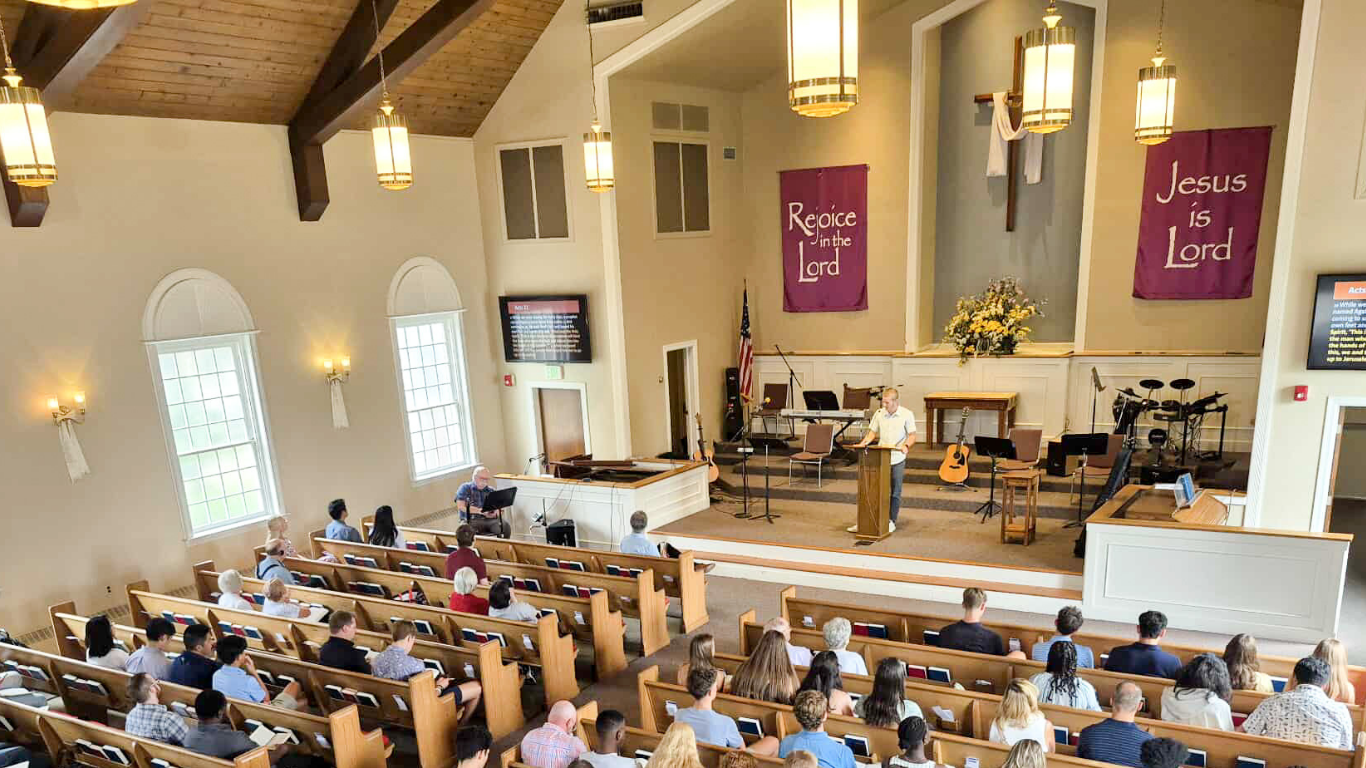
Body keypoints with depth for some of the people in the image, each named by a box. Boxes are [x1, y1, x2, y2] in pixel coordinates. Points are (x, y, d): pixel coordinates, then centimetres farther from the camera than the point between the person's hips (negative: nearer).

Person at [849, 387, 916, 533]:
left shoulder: (907, 414, -4)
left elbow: (912, 436, -3)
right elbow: (873, 432, 11)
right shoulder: (879, 413, 4)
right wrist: (864, 442, -7)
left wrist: (906, 446, -22)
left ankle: (891, 521, 21)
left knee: (895, 492, 8)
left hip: (897, 459, -2)